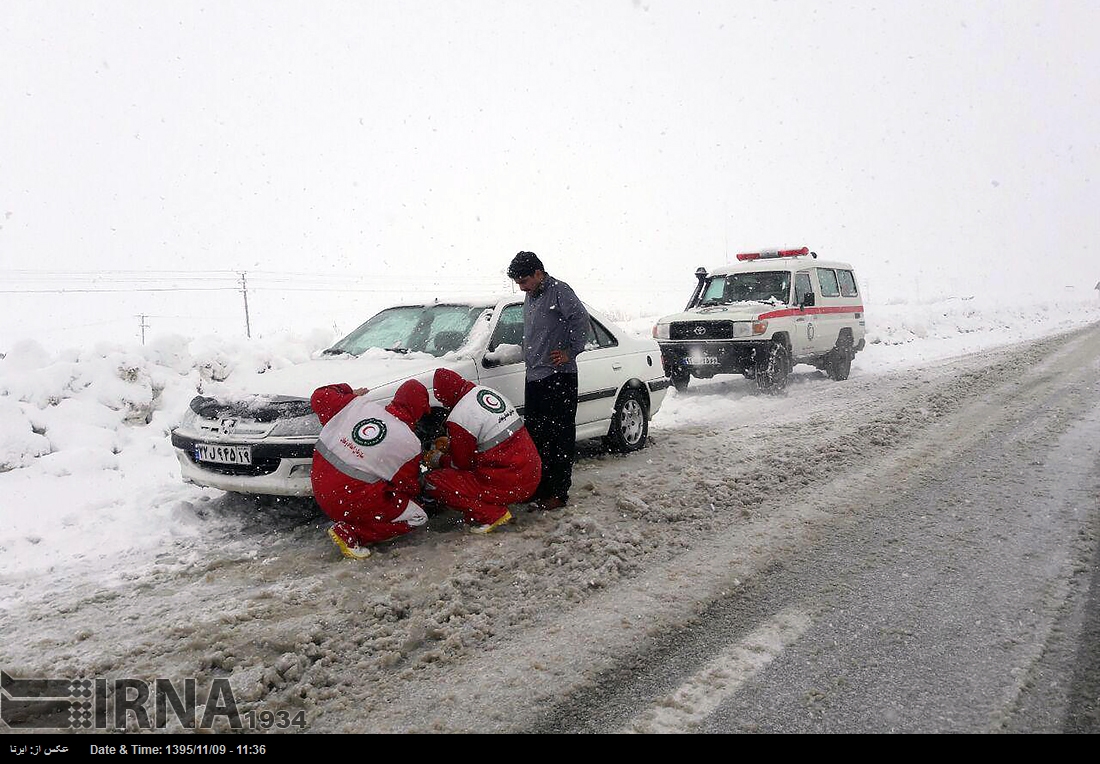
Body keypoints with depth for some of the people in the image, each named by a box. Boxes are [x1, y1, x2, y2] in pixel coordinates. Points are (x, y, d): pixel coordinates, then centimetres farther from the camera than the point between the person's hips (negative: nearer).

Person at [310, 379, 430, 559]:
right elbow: (409, 487, 0)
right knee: (418, 518, 5)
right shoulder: (410, 444, -12)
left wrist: (349, 393, 25)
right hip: (349, 502, -7)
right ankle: (350, 533, -5)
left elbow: (319, 397, 9)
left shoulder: (357, 404, -4)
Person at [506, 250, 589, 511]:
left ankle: (558, 493, 0)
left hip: (558, 377, -9)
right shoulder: (530, 297, 18)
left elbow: (581, 319, -18)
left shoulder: (559, 291, -10)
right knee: (534, 434, 13)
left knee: (559, 437, -4)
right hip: (534, 377, 9)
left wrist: (570, 352, -15)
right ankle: (540, 486, 24)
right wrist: (529, 355, 16)